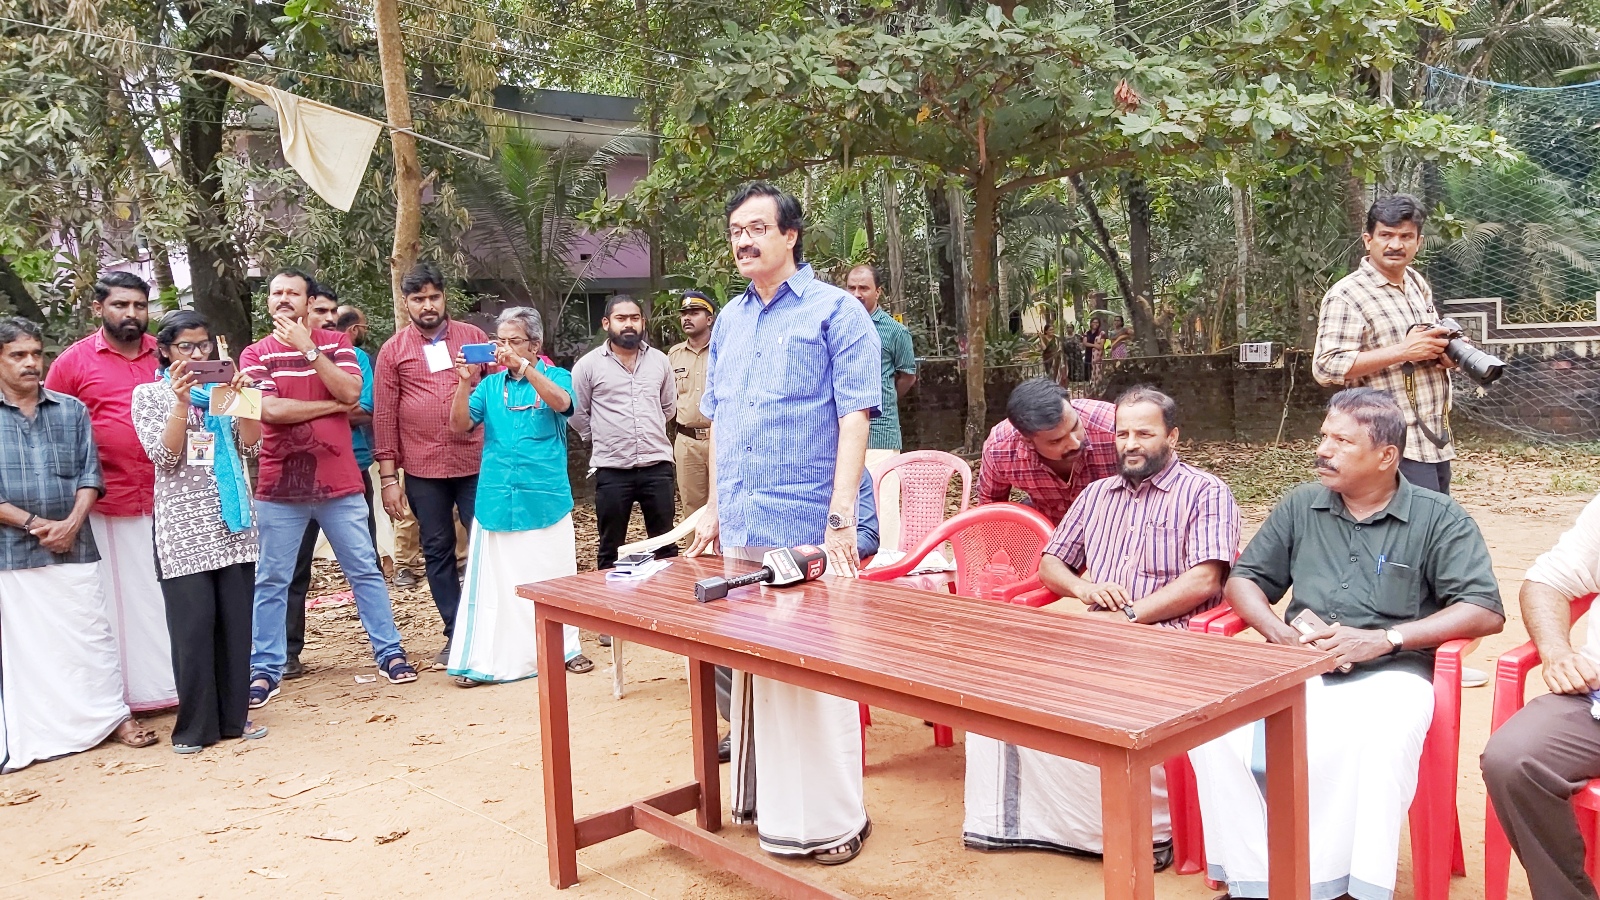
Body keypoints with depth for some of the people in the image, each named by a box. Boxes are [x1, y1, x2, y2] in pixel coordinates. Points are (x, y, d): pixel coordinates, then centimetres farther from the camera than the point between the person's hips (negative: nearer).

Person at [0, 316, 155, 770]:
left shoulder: (71, 410, 8)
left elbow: (90, 472, 5)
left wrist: (71, 522, -9)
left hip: (73, 547, 2)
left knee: (91, 633, 7)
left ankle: (113, 715, 18)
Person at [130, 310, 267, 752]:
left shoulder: (223, 388, 12)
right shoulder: (149, 395, 4)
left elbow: (252, 447, 3)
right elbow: (164, 455, -8)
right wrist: (181, 400, -17)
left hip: (233, 521, 3)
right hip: (183, 527, -3)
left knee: (237, 621, 3)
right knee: (193, 625, -4)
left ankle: (235, 714, 13)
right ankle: (195, 725, 6)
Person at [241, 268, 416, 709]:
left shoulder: (335, 343, 5)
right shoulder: (255, 354, 2)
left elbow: (351, 392, -12)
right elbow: (271, 409, -13)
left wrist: (308, 348, -14)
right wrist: (333, 406, -8)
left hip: (339, 482, 1)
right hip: (280, 486, 0)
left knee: (365, 571, 8)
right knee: (271, 582, 6)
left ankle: (390, 652, 18)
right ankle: (265, 669, 16)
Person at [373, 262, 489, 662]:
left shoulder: (473, 337, 7)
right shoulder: (393, 351, 5)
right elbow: (384, 416, 4)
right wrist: (388, 479, 0)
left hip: (476, 463, 0)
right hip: (423, 470, 1)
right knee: (438, 551, 8)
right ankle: (456, 634, 18)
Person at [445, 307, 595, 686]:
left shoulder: (554, 376, 5)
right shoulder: (490, 385, 11)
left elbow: (561, 402, -18)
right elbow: (459, 425, 1)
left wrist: (524, 366, -27)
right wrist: (465, 383, -15)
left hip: (546, 499, -2)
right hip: (496, 500, 2)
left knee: (553, 576, 6)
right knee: (493, 579, 3)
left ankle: (564, 649, 19)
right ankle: (483, 659, 8)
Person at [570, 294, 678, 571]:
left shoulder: (659, 360, 7)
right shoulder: (588, 365, -3)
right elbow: (577, 415, 3)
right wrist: (603, 439, 8)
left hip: (657, 466, 2)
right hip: (612, 470, -2)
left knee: (665, 543, 10)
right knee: (610, 548, 8)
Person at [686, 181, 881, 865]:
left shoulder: (834, 312, -5)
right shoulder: (729, 320, 15)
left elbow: (854, 418, -12)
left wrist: (840, 520, -19)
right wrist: (715, 510, 16)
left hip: (806, 528, -6)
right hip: (741, 528, 7)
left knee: (816, 671, -2)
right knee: (752, 666, 13)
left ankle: (832, 818, 11)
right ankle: (767, 800, 27)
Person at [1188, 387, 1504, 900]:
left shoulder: (1438, 518, 4)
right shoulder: (1300, 507, 15)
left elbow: (1486, 611, -4)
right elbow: (1243, 581, 18)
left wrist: (1384, 638, -14)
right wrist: (1278, 631, -4)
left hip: (1388, 673, -3)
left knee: (1378, 745, -39)